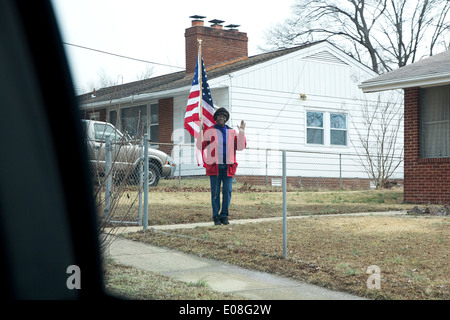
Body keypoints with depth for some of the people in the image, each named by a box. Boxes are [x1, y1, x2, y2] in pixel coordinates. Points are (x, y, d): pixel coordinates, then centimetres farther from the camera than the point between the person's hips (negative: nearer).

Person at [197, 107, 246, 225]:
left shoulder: (232, 132, 12)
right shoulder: (209, 131, 5)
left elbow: (240, 147, 7)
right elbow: (200, 146, 0)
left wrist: (241, 133, -2)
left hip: (228, 166, 2)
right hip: (214, 166, -2)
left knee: (227, 191, -2)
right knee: (215, 192, 0)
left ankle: (224, 216, 8)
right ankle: (216, 216, 7)